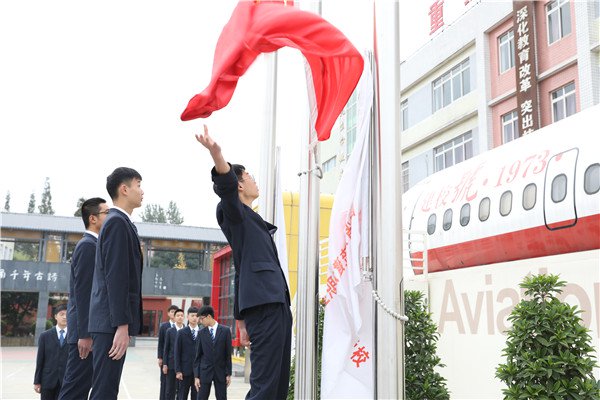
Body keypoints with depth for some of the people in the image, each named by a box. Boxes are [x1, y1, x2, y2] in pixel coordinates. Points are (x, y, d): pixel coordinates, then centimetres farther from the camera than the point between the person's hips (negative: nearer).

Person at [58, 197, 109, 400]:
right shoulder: (88, 245, -12)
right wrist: (85, 334, -22)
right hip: (87, 330, -10)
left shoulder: (92, 245, 18)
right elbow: (82, 292, -19)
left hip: (91, 329, 10)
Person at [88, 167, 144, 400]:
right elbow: (115, 277, -18)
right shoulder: (118, 222, -10)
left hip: (110, 321, 10)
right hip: (112, 322, -10)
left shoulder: (117, 221, 19)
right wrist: (122, 325, -21)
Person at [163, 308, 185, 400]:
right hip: (171, 364, 0)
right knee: (170, 389, 4)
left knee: (181, 389, 4)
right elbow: (166, 349, 2)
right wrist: (165, 364, -3)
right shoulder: (170, 331, 2)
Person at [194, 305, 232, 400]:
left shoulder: (225, 330, -3)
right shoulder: (201, 333, 2)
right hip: (205, 371, 1)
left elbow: (228, 353, -2)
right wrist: (196, 376, -1)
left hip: (220, 371, -1)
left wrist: (228, 373, -3)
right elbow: (198, 356, 4)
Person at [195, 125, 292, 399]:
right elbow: (225, 186, -20)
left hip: (276, 302, 10)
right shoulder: (234, 212, 4)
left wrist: (241, 320, 27)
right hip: (263, 304, -10)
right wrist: (216, 154, -41)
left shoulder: (252, 222, 28)